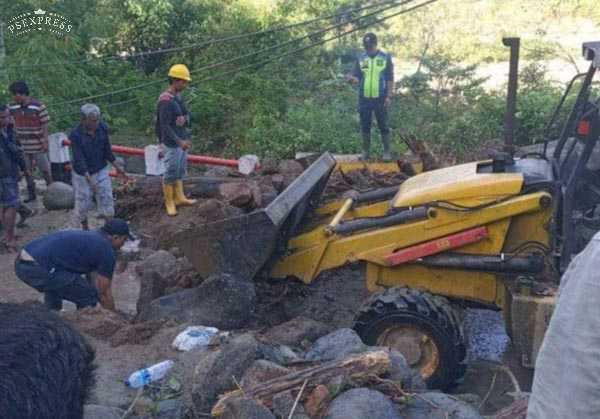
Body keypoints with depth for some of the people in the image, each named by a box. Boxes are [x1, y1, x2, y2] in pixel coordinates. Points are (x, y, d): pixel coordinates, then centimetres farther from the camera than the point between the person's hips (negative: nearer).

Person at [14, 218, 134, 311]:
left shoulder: (88, 237, 26)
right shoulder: (107, 252, 0)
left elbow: (92, 282, 35)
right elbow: (104, 293, 7)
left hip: (21, 264, 10)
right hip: (39, 269, -10)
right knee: (88, 298, 4)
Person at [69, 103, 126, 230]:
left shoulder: (102, 128, -11)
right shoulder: (75, 134, -23)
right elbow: (79, 159, -25)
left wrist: (117, 167, 8)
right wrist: (89, 178, -34)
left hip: (101, 170, 3)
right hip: (82, 174, -3)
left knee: (107, 199, 2)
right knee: (83, 202, 10)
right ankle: (85, 229, 35)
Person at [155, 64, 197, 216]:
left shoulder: (178, 96, 7)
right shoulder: (165, 100, -20)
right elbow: (165, 126, -22)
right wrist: (179, 141, -25)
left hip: (182, 141, 9)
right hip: (172, 144, -9)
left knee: (180, 170, 17)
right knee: (171, 172, 2)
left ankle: (179, 197, 30)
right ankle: (169, 202, 13)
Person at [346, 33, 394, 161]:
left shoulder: (385, 58, -1)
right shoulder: (361, 59, 5)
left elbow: (390, 79, -1)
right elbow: (357, 77, 7)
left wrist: (389, 96, -8)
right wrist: (352, 78, -18)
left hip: (380, 98, -2)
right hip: (364, 98, 3)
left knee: (383, 125, 2)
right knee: (365, 126, 8)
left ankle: (387, 151, 10)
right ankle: (366, 151, 17)